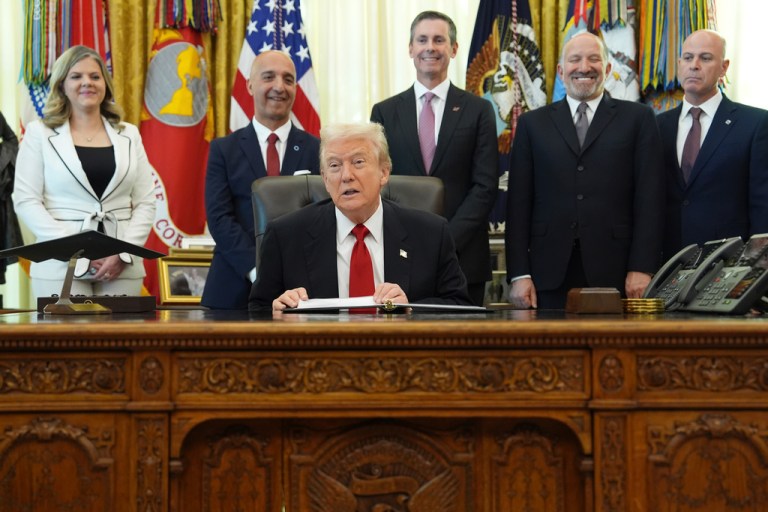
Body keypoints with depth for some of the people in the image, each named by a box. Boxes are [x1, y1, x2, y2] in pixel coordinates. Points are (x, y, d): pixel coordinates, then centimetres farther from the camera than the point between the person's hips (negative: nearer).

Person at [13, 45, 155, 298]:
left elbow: (145, 202, 8)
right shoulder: (40, 133, 5)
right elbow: (26, 201, -3)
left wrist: (124, 252, -8)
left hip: (121, 267, 2)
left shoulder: (129, 135, 12)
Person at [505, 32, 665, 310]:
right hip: (550, 275, 1)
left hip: (614, 275, -1)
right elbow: (518, 203, 8)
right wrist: (519, 275, -1)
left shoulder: (638, 118, 9)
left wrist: (642, 268, -7)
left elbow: (649, 197, 2)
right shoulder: (532, 123, 13)